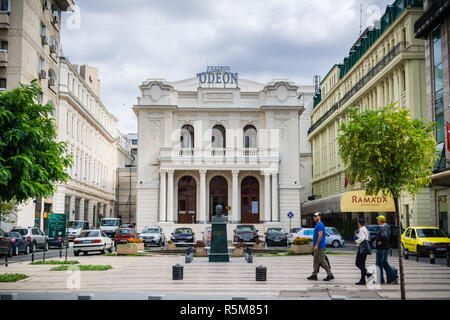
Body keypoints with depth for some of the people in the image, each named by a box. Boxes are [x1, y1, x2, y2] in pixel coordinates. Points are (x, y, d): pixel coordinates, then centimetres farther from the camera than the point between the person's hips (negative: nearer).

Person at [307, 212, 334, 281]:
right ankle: (314, 275, 13)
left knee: (322, 261, -8)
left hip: (320, 247, -10)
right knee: (316, 261, 10)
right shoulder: (317, 225, 19)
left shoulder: (320, 225, -14)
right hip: (318, 247, 10)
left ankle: (330, 275, -4)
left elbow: (320, 236, -21)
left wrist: (316, 245, -24)